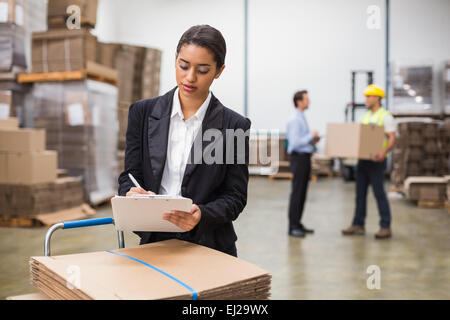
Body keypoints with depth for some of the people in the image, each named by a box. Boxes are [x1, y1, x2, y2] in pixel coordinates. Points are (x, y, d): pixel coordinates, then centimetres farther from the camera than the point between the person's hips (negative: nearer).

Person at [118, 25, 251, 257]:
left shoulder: (234, 126, -3)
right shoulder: (143, 112, 3)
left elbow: (235, 196, -1)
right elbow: (130, 175, 6)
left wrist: (202, 215, -20)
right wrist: (130, 194, -16)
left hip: (209, 246, -1)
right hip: (153, 242, 2)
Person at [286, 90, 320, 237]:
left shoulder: (302, 118, 16)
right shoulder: (294, 120, -15)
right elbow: (295, 142, -22)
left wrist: (313, 141, 7)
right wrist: (311, 135, -14)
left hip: (305, 158, 10)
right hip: (299, 158, -10)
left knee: (302, 193, 12)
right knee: (297, 193, -6)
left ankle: (298, 224, 20)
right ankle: (293, 227, 0)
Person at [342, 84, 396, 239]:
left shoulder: (385, 116, -6)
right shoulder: (366, 116, 17)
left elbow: (392, 138, -14)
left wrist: (384, 151, -32)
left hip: (376, 161, -8)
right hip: (362, 159, 8)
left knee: (379, 193, -4)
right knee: (360, 193, 9)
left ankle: (385, 227, 4)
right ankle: (358, 225, 16)